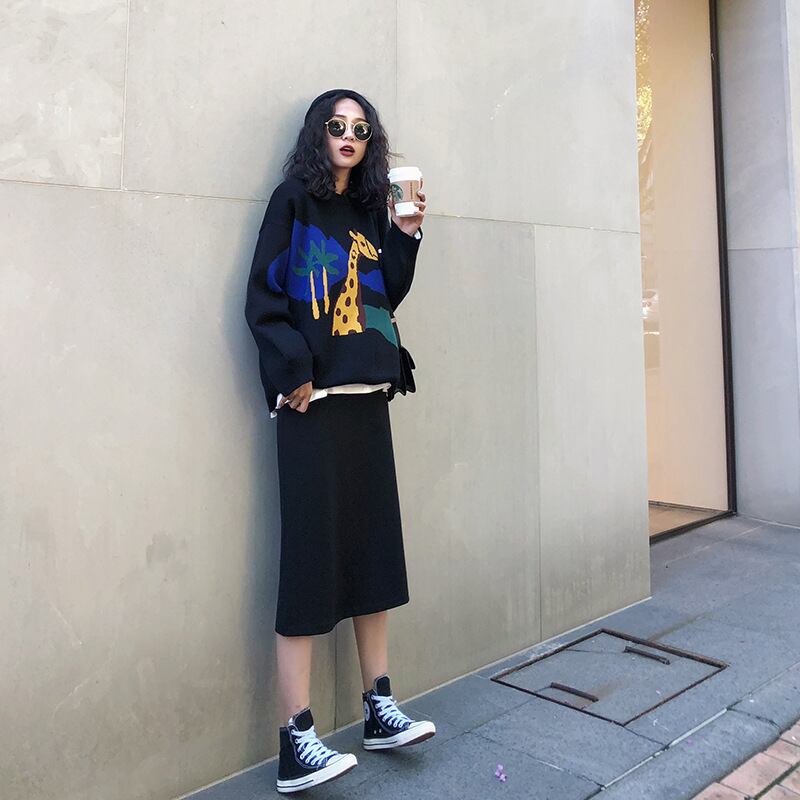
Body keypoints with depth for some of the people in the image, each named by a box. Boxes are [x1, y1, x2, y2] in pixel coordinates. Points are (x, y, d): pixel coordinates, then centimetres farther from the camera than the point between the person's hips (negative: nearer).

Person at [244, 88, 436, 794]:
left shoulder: (370, 211, 18)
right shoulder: (293, 201, 2)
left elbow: (387, 297, 15)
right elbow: (264, 294, -8)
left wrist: (407, 235, 4)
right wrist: (292, 372, -17)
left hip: (368, 396, 6)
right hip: (312, 402, -6)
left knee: (375, 543, 8)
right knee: (311, 553, -7)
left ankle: (380, 707, 21)